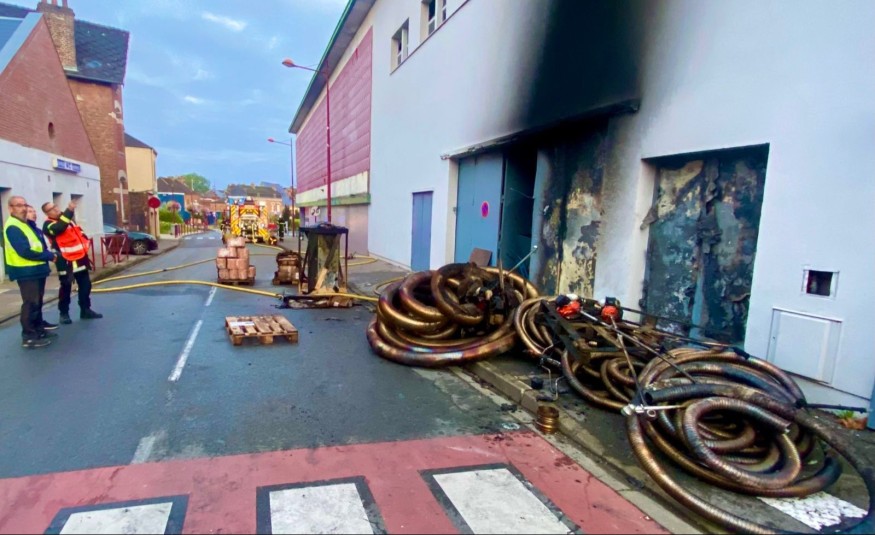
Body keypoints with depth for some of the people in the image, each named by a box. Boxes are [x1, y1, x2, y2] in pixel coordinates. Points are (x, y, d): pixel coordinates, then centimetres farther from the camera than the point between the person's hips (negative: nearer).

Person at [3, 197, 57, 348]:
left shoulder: (26, 224, 16)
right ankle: (28, 336, -3)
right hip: (26, 271, -10)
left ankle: (39, 327, 29)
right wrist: (49, 255, -16)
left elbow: (38, 244, 17)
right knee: (30, 303, -8)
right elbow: (25, 252, -23)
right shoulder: (13, 227, -16)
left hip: (36, 269, 10)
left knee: (37, 301, 18)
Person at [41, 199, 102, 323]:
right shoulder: (48, 225, -10)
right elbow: (59, 228, -33)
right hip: (66, 261, -7)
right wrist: (69, 211, -37)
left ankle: (85, 310, 20)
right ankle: (64, 313, 9)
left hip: (80, 258, 7)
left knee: (85, 285, 11)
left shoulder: (68, 219, 15)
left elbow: (79, 232, 27)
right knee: (66, 288, -2)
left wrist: (85, 242, 12)